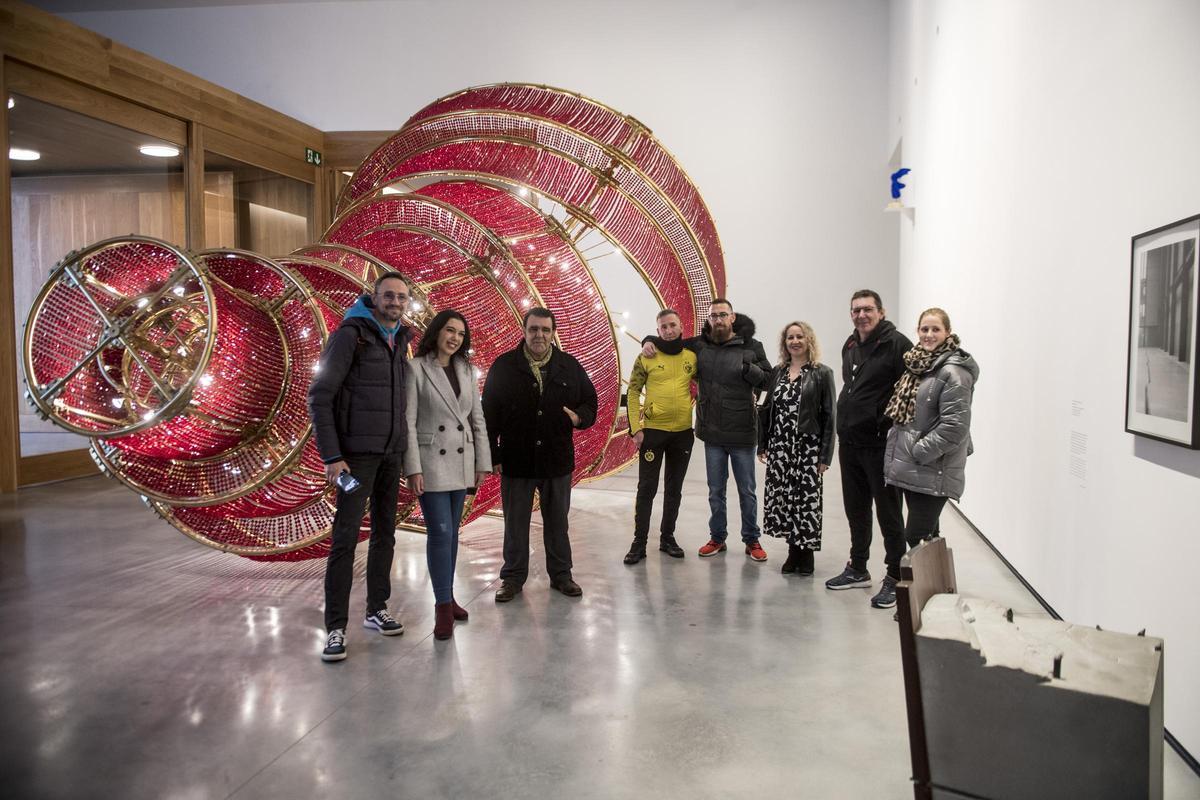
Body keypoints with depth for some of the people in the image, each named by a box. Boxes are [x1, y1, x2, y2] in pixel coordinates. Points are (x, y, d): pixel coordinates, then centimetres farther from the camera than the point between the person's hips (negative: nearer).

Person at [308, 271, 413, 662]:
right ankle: (335, 628, 0)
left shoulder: (400, 340, 12)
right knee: (346, 537, -6)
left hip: (392, 453, 7)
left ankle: (377, 609, 23)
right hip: (358, 453, -7)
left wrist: (405, 448, 6)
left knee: (385, 533, 12)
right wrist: (331, 456, -17)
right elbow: (320, 396, -12)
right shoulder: (350, 334, -9)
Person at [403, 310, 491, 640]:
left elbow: (477, 418, 10)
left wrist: (482, 463, 7)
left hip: (461, 462, 5)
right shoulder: (416, 368, -7)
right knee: (440, 532, -8)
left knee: (451, 532, 12)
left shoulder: (466, 370, 8)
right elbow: (408, 421, -10)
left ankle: (447, 597, 23)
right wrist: (413, 469, -14)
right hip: (431, 461, -5)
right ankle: (443, 606, 1)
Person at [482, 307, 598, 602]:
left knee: (557, 522, 13)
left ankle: (561, 574, 27)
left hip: (557, 459, 2)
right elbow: (489, 413, -3)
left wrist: (580, 417, -14)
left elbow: (590, 401, 10)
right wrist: (493, 455, -7)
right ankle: (513, 577, 23)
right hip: (515, 460, -2)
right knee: (515, 524, 9)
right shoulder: (504, 366, -3)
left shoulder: (569, 365, 3)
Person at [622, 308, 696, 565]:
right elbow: (633, 393, -4)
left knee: (674, 489, 12)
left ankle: (667, 537, 24)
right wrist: (636, 428, -10)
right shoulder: (646, 358, -4)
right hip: (653, 431, -3)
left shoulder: (692, 357, 4)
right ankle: (639, 542, 9)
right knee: (647, 489, 1)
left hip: (683, 433, 3)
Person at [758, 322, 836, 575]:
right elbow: (766, 410, 13)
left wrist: (825, 455, -10)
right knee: (781, 497, 5)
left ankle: (806, 553, 14)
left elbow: (829, 415, -5)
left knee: (807, 499, 0)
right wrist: (762, 444, 8)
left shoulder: (822, 373, -2)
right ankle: (793, 551, 18)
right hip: (779, 447, 4)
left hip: (808, 447, -4)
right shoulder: (777, 373, 10)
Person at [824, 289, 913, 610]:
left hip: (881, 444, -8)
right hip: (849, 442, 8)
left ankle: (895, 578, 14)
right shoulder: (850, 346, 13)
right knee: (856, 510, 18)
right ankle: (858, 568, 33)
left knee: (889, 513, 3)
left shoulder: (897, 344, -13)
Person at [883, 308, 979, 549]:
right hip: (910, 470, 8)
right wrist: (899, 450, 12)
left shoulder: (953, 372, -14)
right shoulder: (917, 364, 12)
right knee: (926, 534, 15)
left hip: (933, 473, -8)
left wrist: (918, 452, -16)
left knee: (915, 537, -7)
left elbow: (955, 426, -20)